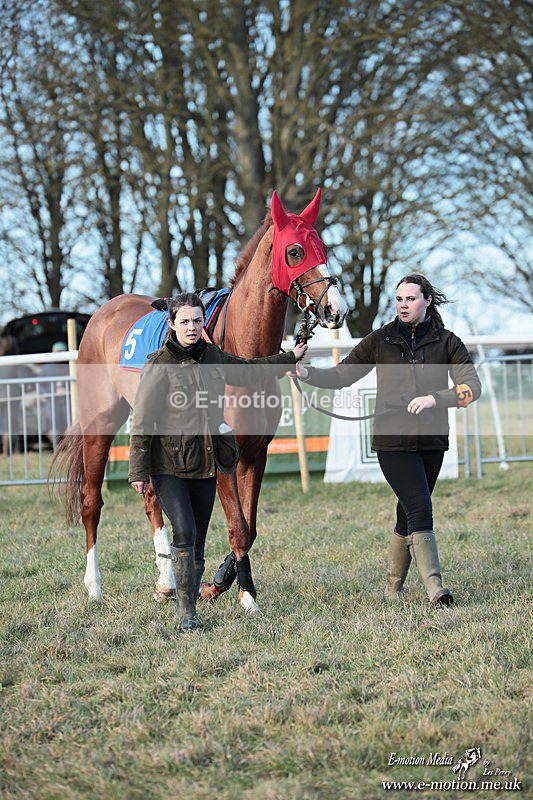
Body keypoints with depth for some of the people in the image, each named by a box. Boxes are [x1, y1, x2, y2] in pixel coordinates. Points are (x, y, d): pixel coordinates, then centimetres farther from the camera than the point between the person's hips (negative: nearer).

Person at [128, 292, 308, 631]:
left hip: (205, 464, 5)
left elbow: (248, 371, 27)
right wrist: (138, 471, -12)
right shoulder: (160, 365, -9)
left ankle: (190, 605, 19)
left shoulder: (213, 357, 7)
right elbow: (143, 422, -9)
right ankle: (185, 609, -8)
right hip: (169, 466, -5)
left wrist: (290, 358, 37)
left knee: (198, 541, 8)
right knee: (184, 531, -18)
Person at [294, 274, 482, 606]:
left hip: (432, 441, 2)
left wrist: (436, 398, -21)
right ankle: (435, 588, -22)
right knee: (420, 509, -15)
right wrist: (307, 373, -10)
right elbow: (341, 375, 8)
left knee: (409, 513, 10)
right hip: (393, 440, -2)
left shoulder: (447, 342, 5)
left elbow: (472, 386, -6)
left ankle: (394, 586, 25)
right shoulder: (380, 341, 6)